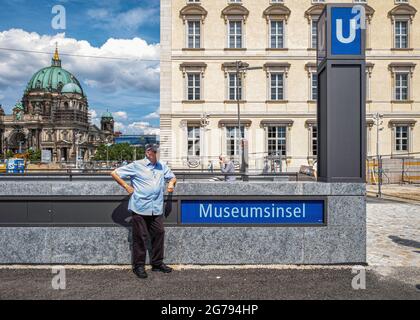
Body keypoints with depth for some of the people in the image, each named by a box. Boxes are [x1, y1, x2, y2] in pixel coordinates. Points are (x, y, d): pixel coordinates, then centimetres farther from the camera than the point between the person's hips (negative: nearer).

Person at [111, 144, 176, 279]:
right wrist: (126, 186, -2)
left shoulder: (162, 167, 15)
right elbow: (114, 173, 3)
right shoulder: (136, 165, 0)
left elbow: (172, 177, 29)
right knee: (140, 237, 1)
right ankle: (139, 266, 14)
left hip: (157, 208, 5)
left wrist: (171, 183, 7)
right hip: (140, 207, -4)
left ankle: (157, 263, 22)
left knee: (159, 234, 7)